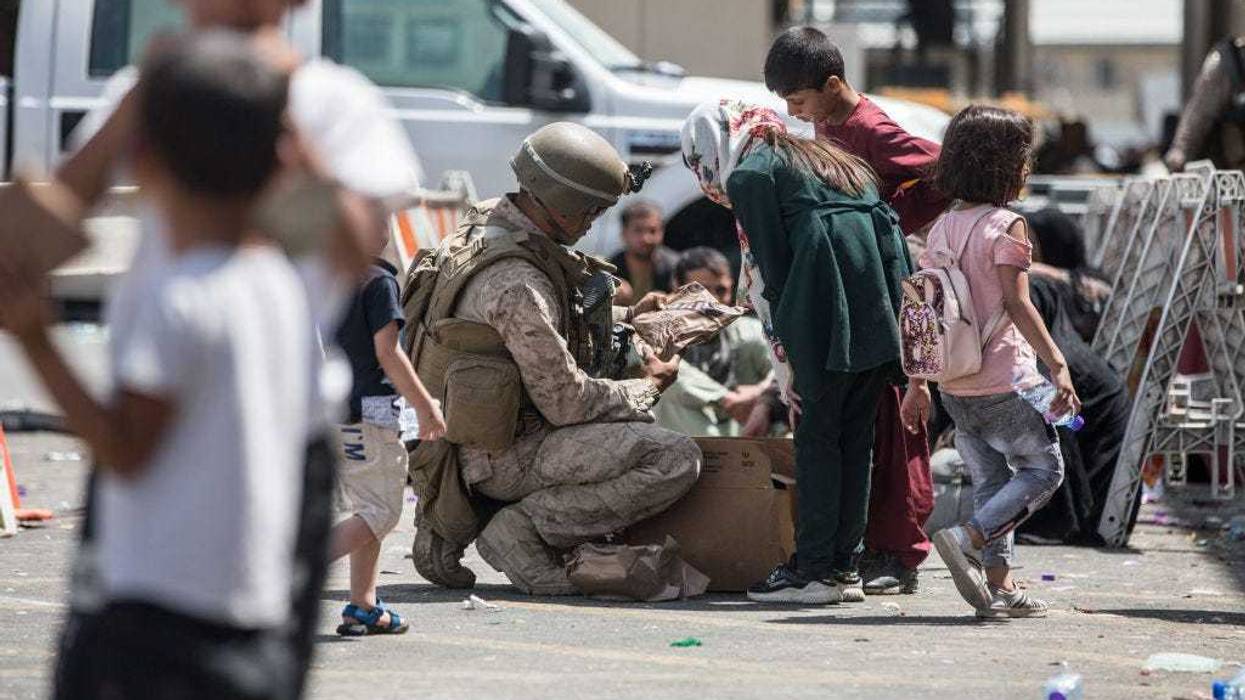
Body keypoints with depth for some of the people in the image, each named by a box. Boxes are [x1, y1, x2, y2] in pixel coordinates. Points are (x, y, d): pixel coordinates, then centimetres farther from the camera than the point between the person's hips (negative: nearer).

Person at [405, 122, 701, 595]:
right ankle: (522, 529, -10)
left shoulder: (484, 223, 6)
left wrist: (628, 318, 18)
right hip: (503, 457, -10)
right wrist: (648, 388, -4)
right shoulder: (515, 282, -24)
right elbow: (567, 401, -21)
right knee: (676, 459, -19)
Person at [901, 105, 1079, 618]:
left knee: (990, 482, 15)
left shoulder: (942, 227, 10)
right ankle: (967, 540, -12)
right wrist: (1057, 365, -20)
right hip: (1004, 383, -7)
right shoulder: (1005, 225, -11)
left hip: (955, 390, 7)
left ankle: (1000, 587, 11)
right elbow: (1017, 304, -19)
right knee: (1043, 468, 7)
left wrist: (917, 385, 16)